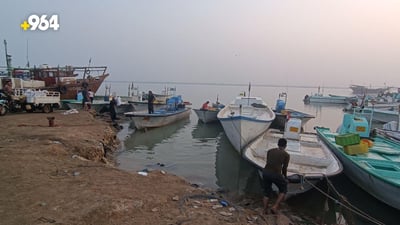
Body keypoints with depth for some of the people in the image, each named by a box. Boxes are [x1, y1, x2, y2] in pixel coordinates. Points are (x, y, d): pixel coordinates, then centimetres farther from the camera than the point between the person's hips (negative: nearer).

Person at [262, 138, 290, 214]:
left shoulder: (270, 151, 17)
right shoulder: (286, 155, 7)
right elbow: (284, 168, 10)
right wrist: (285, 177, 29)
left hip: (265, 172, 4)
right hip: (276, 174, -4)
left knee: (267, 192, 21)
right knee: (283, 190, 22)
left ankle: (265, 211, 21)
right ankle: (275, 207, 10)